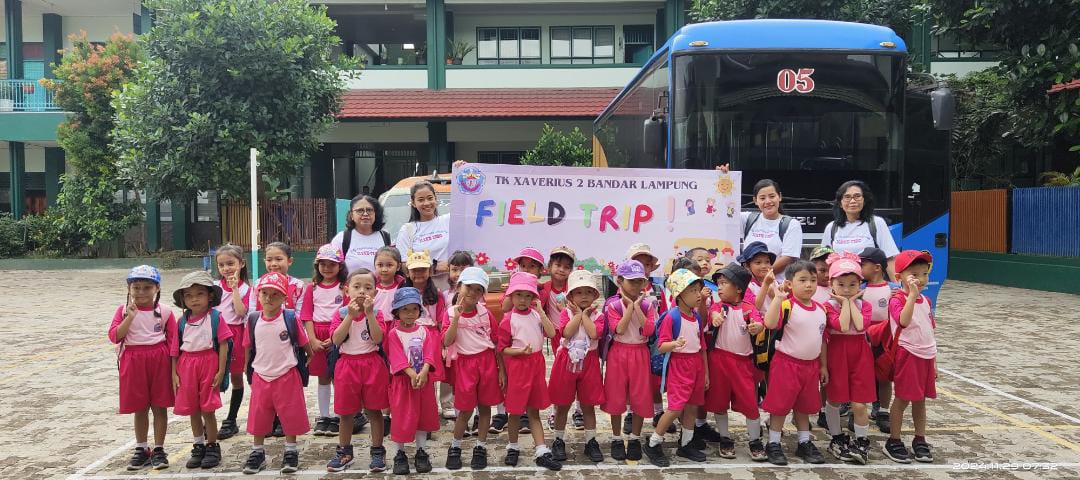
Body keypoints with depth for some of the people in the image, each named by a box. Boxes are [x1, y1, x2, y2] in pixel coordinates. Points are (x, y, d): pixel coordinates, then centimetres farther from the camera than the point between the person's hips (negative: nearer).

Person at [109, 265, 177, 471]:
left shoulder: (165, 312, -3)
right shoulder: (124, 310, 0)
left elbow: (173, 341, -1)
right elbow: (114, 337, -10)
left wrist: (173, 368, -5)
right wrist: (130, 317, -20)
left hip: (159, 361, -1)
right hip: (133, 362, 1)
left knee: (160, 407, 6)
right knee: (140, 409, 12)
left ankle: (159, 450, 17)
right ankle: (141, 450, 25)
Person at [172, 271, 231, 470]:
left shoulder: (215, 317, -7)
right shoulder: (182, 321, 6)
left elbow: (223, 345, -7)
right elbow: (176, 348, 8)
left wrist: (221, 371, -10)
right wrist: (174, 373, 3)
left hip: (209, 363, -4)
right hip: (187, 366, 4)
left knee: (208, 409, 1)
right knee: (193, 410, 12)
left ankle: (212, 447, 16)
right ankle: (199, 446, 26)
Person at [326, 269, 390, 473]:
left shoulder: (376, 313, -2)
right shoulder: (341, 313, -1)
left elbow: (378, 339, -16)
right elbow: (336, 340, -14)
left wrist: (369, 313, -22)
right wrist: (351, 315, -21)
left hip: (372, 364, -1)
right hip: (347, 364, 1)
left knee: (374, 410, 7)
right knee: (346, 413, 11)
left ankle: (378, 451, 19)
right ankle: (344, 452, 26)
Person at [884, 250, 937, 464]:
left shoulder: (926, 301, 10)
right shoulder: (897, 299, -13)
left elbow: (929, 332, 16)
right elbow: (903, 321, -33)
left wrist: (934, 361, 17)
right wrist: (912, 294, -36)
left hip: (926, 356, 7)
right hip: (907, 355, -7)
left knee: (920, 400, 14)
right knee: (903, 399, 0)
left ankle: (920, 441, 25)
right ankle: (894, 442, 11)